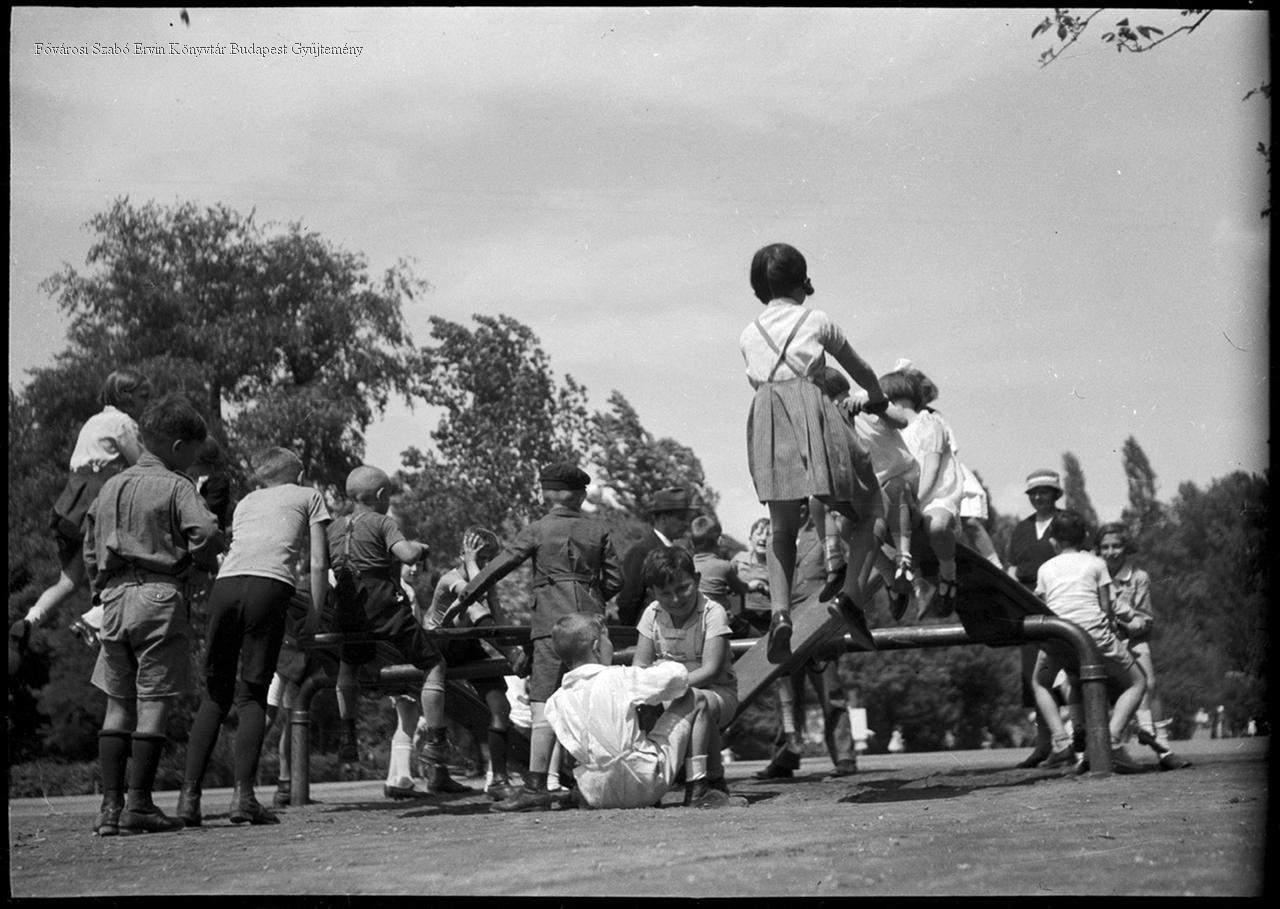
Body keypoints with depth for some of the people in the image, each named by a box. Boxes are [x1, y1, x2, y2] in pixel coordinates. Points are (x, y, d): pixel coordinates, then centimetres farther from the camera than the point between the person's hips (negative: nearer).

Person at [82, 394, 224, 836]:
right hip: (160, 597, -6)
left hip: (114, 598, 6)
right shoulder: (175, 487, -5)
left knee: (118, 704, 10)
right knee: (155, 701, -2)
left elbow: (91, 551, 18)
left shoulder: (110, 487, 15)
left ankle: (110, 804, 7)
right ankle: (138, 803, -5)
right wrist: (204, 564, 1)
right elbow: (206, 532, -18)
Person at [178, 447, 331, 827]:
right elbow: (318, 563, 15)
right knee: (252, 695, -1)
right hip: (270, 587, -3)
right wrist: (315, 614, 20)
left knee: (215, 695, 9)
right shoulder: (309, 496, 24)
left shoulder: (246, 503, 35)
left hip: (225, 583, 3)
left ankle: (190, 795, 2)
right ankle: (243, 795, -10)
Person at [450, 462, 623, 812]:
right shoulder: (598, 531, 10)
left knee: (543, 705, -8)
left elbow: (499, 566, 1)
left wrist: (464, 597, 8)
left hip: (552, 623, -4)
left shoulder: (538, 531, 2)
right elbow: (615, 580, 9)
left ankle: (536, 787, -14)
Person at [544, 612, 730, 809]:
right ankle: (697, 790, 7)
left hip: (596, 797, 5)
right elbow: (679, 675, -5)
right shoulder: (620, 679, -12)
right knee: (695, 700, 8)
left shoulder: (554, 702, 0)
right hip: (646, 787, -5)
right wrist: (663, 665, 19)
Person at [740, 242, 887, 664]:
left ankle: (779, 613, -10)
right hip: (811, 410, -3)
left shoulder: (749, 335, 23)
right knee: (866, 511, 10)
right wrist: (877, 398, 50)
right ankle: (853, 594, -12)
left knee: (782, 530, 11)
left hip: (764, 415, 3)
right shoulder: (815, 320, 16)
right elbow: (860, 371, 27)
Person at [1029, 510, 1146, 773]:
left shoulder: (1045, 568, 22)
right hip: (1092, 632, -2)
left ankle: (1061, 743, 9)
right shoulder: (1095, 563, 17)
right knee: (1136, 683, 16)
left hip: (1055, 637, 2)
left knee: (1040, 684, 30)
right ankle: (1112, 740, -7)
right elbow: (1106, 610, 11)